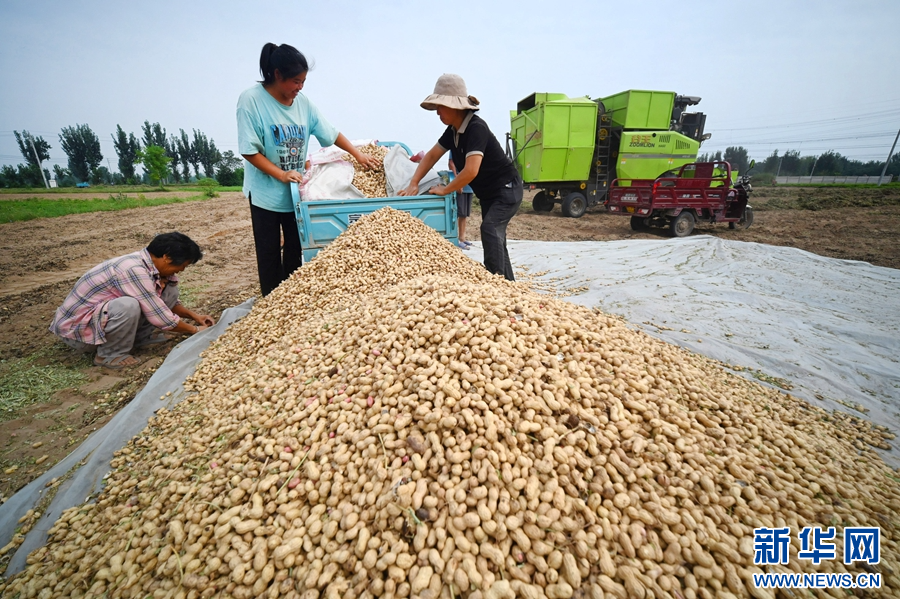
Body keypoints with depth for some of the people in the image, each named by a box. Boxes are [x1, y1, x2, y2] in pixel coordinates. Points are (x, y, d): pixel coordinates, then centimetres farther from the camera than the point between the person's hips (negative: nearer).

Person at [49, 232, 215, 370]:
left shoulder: (150, 264, -4)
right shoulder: (135, 271, -32)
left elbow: (167, 302, 12)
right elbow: (162, 318, -28)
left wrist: (193, 315, 2)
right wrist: (195, 330, -14)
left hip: (102, 310, 8)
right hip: (76, 327, -8)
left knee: (169, 290, -4)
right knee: (128, 306, -38)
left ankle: (140, 336, 4)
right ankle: (109, 354, -13)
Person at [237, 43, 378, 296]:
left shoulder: (302, 102, 0)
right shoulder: (251, 100, -12)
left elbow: (331, 134, 6)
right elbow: (249, 150, -15)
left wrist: (359, 155, 0)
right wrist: (281, 175, -23)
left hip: (297, 191, 4)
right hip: (266, 192, -4)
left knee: (295, 250, 12)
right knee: (269, 255, 5)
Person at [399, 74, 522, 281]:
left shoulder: (476, 128, -25)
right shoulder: (453, 130, 2)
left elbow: (471, 171, -35)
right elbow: (432, 155, 7)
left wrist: (444, 190, -21)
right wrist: (413, 183, -4)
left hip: (506, 189, -9)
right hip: (488, 193, 9)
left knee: (490, 229, -28)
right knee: (494, 237, 12)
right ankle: (508, 284, 22)